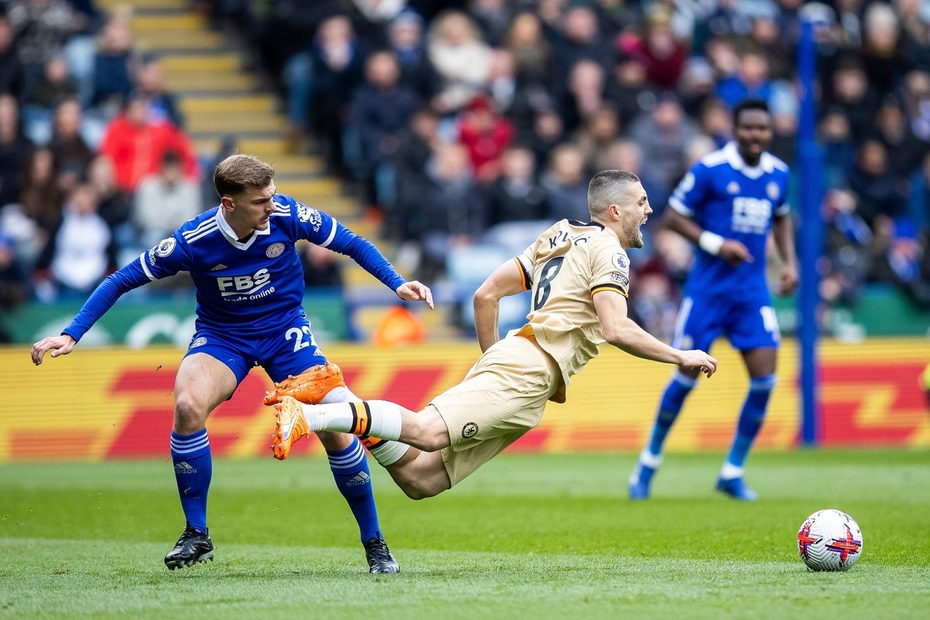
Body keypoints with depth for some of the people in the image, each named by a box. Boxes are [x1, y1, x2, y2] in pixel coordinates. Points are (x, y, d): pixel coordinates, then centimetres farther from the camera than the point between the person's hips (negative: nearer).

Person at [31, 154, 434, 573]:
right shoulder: (194, 241, -25)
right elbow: (121, 281, -14)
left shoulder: (287, 216, -21)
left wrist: (397, 284, -13)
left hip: (285, 331, 1)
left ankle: (374, 544, 7)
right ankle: (196, 535, -14)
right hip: (221, 336, -1)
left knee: (334, 427, -14)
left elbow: (350, 244, -3)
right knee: (188, 405, -30)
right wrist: (71, 335, -20)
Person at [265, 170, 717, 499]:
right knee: (428, 433, -28)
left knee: (420, 480, -2)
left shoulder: (559, 237, 28)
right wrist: (681, 357, -3)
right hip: (529, 370, -9)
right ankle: (309, 415, -39)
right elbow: (616, 329, -13)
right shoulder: (607, 250, 1)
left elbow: (485, 295, 26)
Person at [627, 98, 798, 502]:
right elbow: (673, 216, -6)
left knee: (764, 379, -7)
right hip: (708, 286, -4)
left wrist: (789, 261, 9)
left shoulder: (778, 174, 6)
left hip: (753, 290, 4)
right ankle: (649, 461, 17)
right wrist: (717, 244, -18)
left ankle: (733, 472, 6)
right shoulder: (710, 169, -10)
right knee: (688, 375, -2)